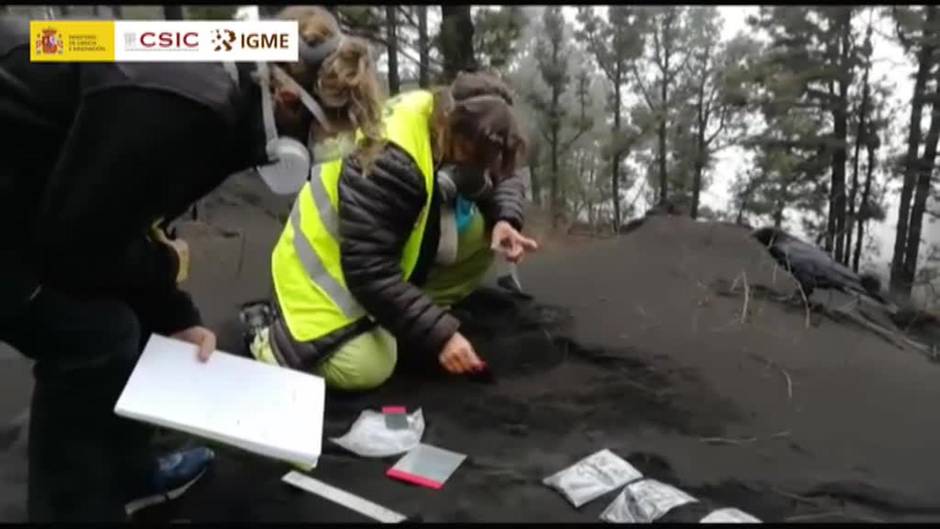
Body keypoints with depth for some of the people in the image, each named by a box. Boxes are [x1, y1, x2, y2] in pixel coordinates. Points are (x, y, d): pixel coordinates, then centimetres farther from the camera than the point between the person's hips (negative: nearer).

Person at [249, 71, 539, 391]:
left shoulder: (457, 120, -11)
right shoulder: (390, 164, -35)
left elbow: (503, 179, 4)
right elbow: (370, 274, -35)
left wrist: (505, 220, -19)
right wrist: (440, 334, -35)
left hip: (391, 257, 8)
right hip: (329, 266, -8)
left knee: (483, 228, -10)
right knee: (366, 369, -29)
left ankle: (408, 320, 1)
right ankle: (272, 336, 1)